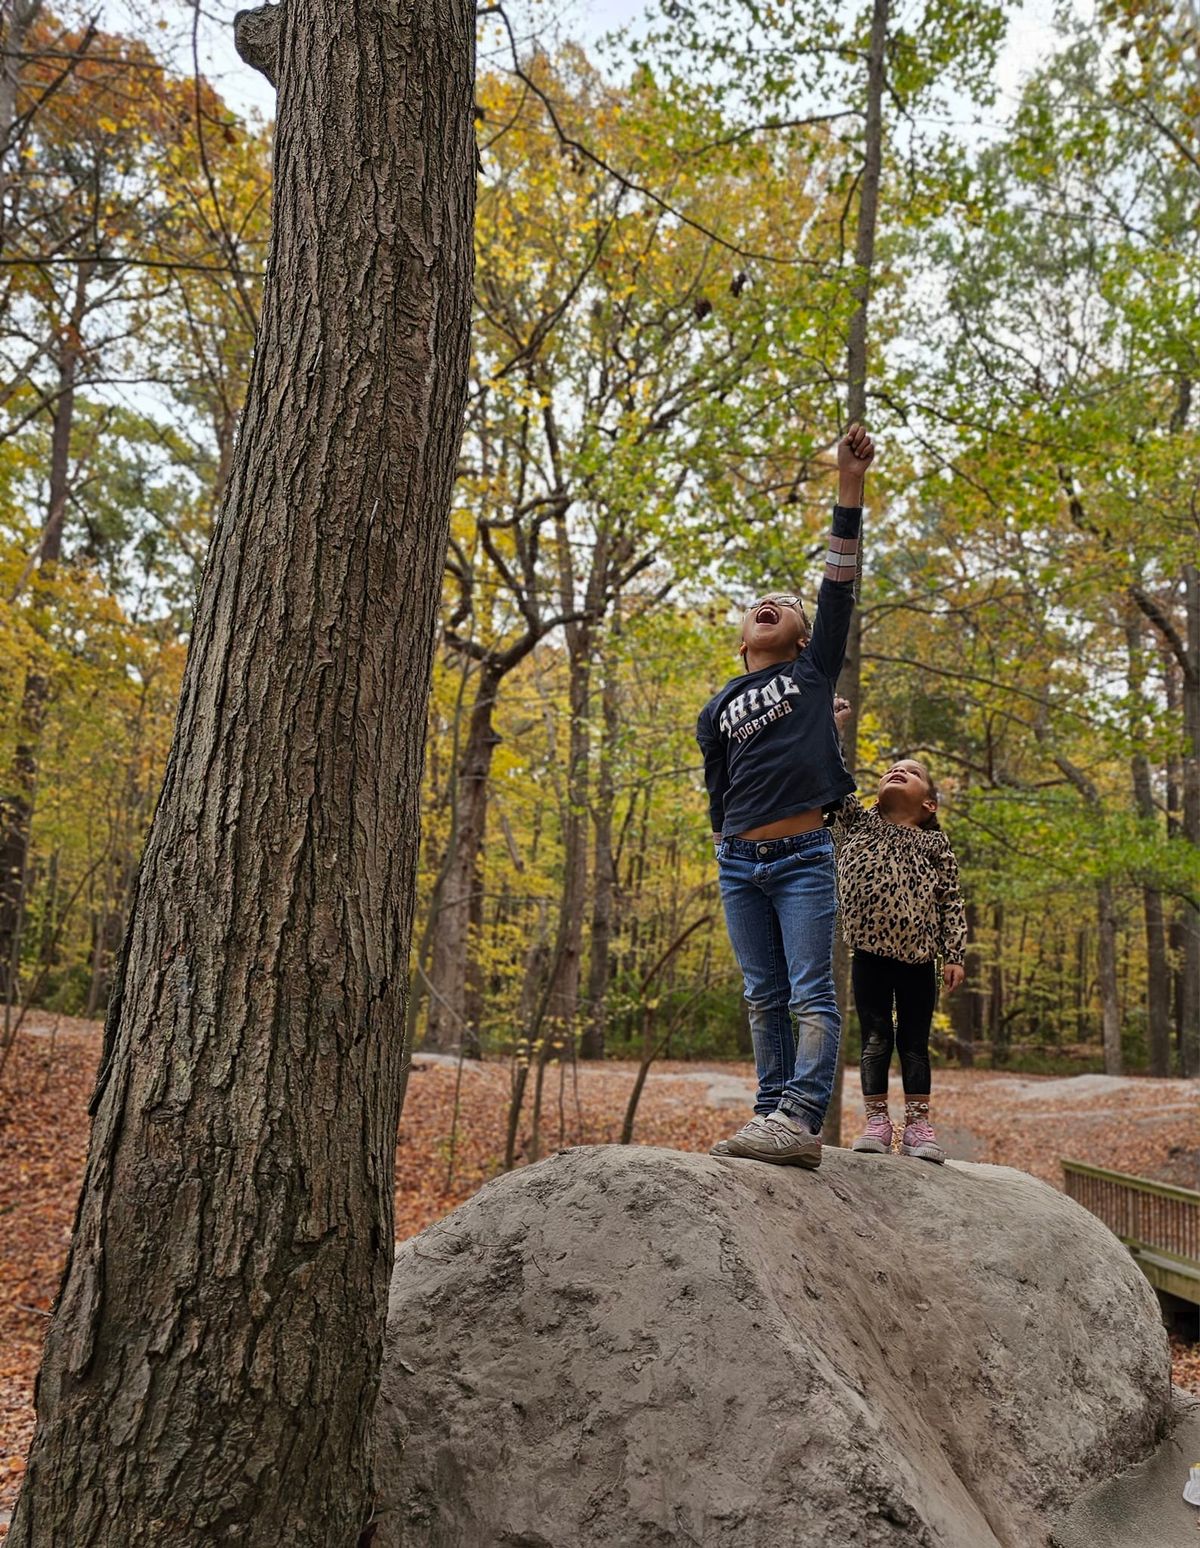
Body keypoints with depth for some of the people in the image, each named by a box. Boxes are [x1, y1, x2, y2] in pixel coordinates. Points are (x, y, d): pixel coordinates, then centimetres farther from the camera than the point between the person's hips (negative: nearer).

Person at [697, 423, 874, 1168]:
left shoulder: (815, 669, 9)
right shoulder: (718, 710, 15)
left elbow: (840, 585, 1)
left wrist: (850, 486, -4)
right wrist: (728, 855, 15)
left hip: (804, 855, -4)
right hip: (739, 861, 4)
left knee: (812, 994, -9)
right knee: (765, 998, 6)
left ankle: (801, 1119, -16)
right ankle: (773, 1110, 9)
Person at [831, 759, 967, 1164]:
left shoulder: (935, 843, 8)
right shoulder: (858, 820, 10)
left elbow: (951, 902, 5)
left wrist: (954, 955, -2)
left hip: (918, 957, 1)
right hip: (870, 952, 0)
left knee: (915, 1041, 6)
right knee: (875, 1037, 3)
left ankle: (918, 1125, 11)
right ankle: (877, 1121, 7)